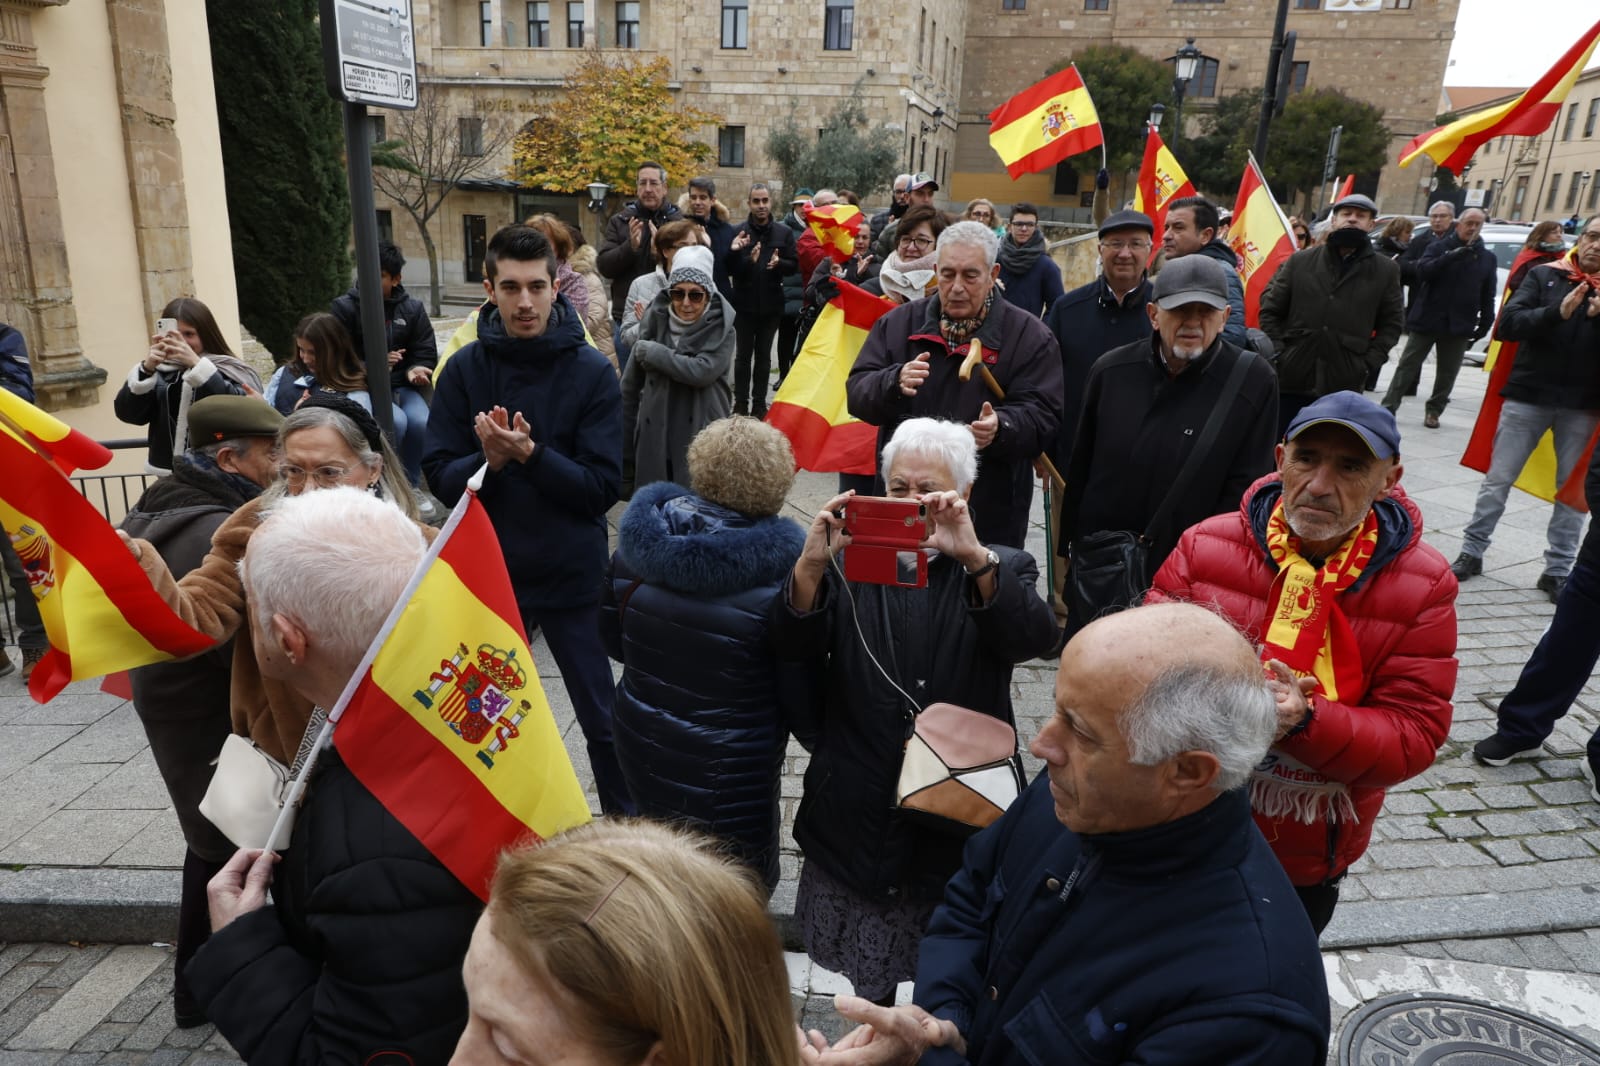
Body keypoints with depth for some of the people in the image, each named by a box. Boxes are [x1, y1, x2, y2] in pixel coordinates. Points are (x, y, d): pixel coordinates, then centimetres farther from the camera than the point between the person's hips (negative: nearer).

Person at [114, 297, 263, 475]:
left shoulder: (227, 370, 0)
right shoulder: (160, 372, 9)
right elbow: (127, 413, 1)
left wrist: (196, 364, -22)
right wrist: (146, 369, -13)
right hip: (167, 475, 3)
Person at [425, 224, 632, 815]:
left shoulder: (592, 372, -8)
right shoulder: (464, 368, -2)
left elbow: (602, 487, -13)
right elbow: (440, 475, -3)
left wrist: (530, 454, -27)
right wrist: (489, 460, -23)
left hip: (573, 576, -2)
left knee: (603, 720, 10)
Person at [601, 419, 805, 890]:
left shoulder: (640, 540, -10)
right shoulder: (781, 571, -25)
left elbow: (614, 639, 5)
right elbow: (800, 696, -16)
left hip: (641, 746, 5)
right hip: (730, 772, -5)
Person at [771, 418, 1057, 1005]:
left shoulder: (1000, 569, 1)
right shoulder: (851, 561, 2)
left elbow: (1034, 638, -21)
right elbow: (793, 644, -12)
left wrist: (974, 555, -37)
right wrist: (812, 564, -31)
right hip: (857, 812, 1)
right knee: (865, 975, 19)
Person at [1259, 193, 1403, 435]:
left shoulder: (1386, 271, 6)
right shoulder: (1300, 260, 6)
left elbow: (1391, 323, 10)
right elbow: (1271, 309, 7)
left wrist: (1368, 362, -3)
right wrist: (1276, 352, -3)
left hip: (1342, 387, 0)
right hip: (1291, 379, 1)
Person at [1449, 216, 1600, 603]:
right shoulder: (1544, 276, 1)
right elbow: (1508, 324, -10)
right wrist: (1557, 313, -25)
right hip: (1528, 396, -1)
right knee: (1497, 480, 5)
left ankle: (1557, 570, 16)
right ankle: (1471, 552, 16)